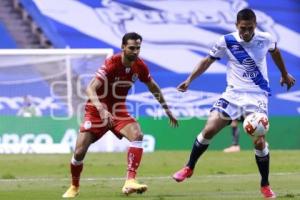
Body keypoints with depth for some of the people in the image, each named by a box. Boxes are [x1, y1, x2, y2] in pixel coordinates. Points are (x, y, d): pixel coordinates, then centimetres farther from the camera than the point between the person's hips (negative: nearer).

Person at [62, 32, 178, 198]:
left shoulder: (140, 66, -7)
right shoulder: (111, 64, -25)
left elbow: (153, 87, 12)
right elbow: (90, 88, -34)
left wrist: (167, 110, 16)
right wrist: (101, 109, -50)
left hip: (118, 110, 4)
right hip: (97, 110, -4)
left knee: (137, 134, -25)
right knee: (79, 151, -9)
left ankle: (130, 182, -30)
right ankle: (74, 187, 20)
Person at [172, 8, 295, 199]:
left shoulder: (265, 39, -6)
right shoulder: (227, 41, -8)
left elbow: (275, 52, 18)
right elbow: (208, 60, 6)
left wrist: (285, 74, 30)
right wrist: (189, 80, 0)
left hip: (257, 96, -1)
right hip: (233, 94, 1)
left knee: (259, 141, -13)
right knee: (209, 130, -9)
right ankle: (189, 168, 13)